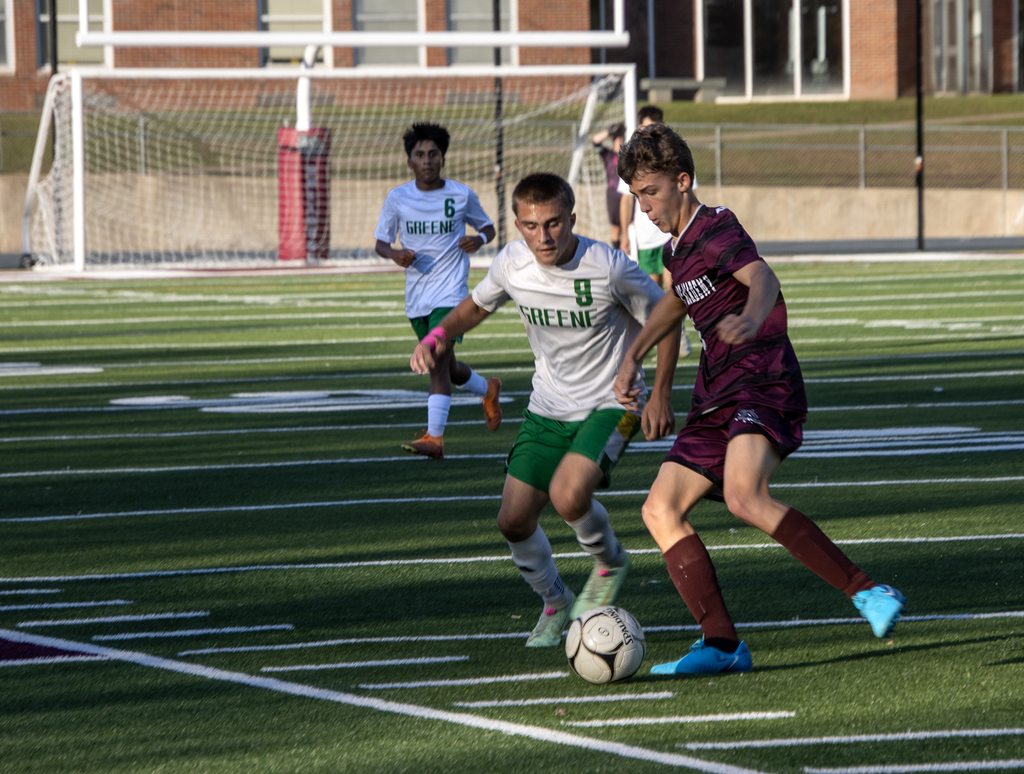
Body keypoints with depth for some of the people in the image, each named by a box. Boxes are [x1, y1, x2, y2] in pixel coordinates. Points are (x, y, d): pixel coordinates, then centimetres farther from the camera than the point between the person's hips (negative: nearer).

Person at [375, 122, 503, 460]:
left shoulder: (462, 195, -3)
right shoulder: (397, 198, 1)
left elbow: (487, 226, 13)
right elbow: (380, 242, 8)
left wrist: (480, 239, -11)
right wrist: (395, 254, -15)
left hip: (450, 292, -4)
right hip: (416, 296, 4)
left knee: (437, 362, -19)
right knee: (447, 368, 17)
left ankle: (434, 437, -21)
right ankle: (488, 390, 47)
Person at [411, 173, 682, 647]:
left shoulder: (609, 268, -23)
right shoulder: (512, 264, -11)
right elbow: (477, 306, 12)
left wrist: (660, 395, -10)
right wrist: (437, 337, -6)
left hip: (610, 405, -5)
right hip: (548, 407, 5)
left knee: (567, 496, -28)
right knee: (514, 521, -1)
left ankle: (610, 563, 5)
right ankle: (555, 602, 29)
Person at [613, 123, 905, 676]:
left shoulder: (716, 229, -10)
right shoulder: (679, 247, 19)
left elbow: (762, 279, -30)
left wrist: (750, 318, -53)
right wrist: (633, 356, 34)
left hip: (763, 387, -10)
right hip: (716, 401, 10)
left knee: (744, 497, -33)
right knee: (660, 511, -1)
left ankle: (868, 593, -29)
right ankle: (722, 644, -5)